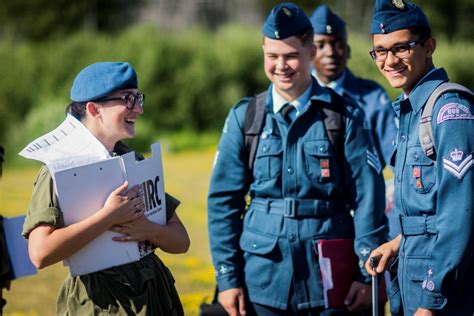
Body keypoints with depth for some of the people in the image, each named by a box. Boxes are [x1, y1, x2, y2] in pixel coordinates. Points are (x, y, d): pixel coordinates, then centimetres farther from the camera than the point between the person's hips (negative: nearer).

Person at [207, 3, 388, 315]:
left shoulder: (345, 116, 0)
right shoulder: (244, 117, 4)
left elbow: (368, 198, 0)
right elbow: (223, 201, 6)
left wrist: (368, 274, -4)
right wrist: (228, 277, 2)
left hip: (329, 278, -1)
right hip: (264, 279, 1)